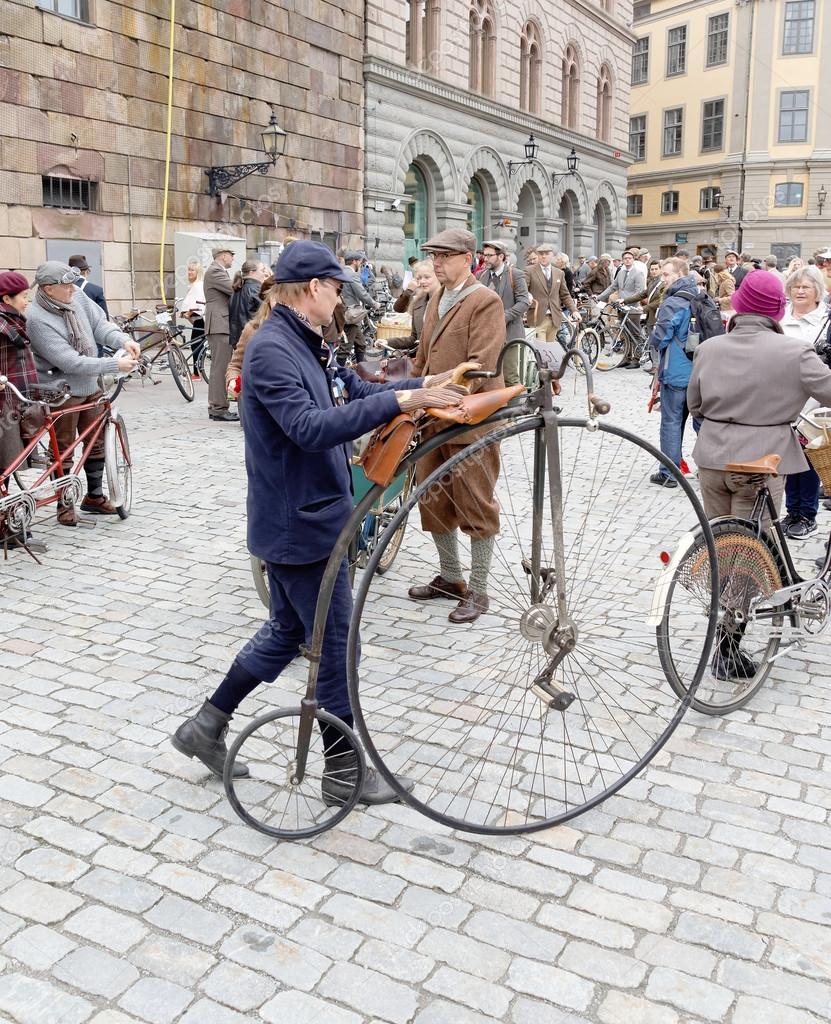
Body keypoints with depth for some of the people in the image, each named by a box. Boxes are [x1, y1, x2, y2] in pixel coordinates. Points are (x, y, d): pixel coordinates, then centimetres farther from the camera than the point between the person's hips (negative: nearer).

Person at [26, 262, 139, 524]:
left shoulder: (77, 297, -5)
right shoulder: (37, 319, -25)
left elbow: (99, 324, 4)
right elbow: (70, 362, -29)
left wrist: (123, 341, -18)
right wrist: (114, 365, -29)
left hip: (90, 386, 7)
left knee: (96, 443, 17)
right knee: (63, 451, 5)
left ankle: (94, 496, 32)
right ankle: (64, 505, 20)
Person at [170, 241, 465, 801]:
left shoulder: (308, 344, 10)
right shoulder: (271, 349, -21)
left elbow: (355, 389, 15)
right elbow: (311, 427, -32)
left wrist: (423, 384, 4)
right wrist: (399, 401, -34)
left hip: (308, 515, 10)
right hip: (300, 524, -10)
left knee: (288, 629, 21)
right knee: (336, 645, 2)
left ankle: (207, 726, 32)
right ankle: (345, 773, 19)